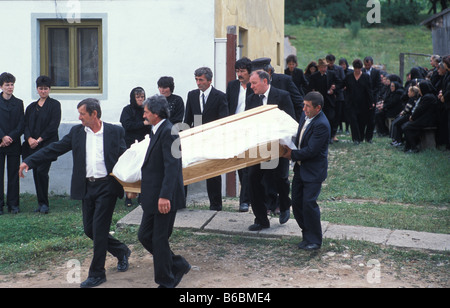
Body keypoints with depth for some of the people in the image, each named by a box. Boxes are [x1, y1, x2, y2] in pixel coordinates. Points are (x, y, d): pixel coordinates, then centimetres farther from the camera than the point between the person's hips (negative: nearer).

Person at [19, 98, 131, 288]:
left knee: (99, 229, -6)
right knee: (89, 229, 8)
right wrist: (29, 161, -3)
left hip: (107, 187, -5)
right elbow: (55, 149, 6)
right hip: (87, 187, 5)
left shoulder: (115, 132, -2)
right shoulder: (76, 132, 7)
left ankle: (97, 273, 7)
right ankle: (121, 252, 31)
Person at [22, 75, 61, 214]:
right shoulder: (31, 107, 17)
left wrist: (39, 140, -12)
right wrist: (29, 139, -9)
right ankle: (41, 203, 13)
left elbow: (53, 126, -7)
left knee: (42, 171, -14)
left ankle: (44, 203, -4)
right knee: (36, 173, 4)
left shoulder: (54, 105, 2)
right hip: (33, 145, 5)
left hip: (47, 144, -5)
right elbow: (26, 125, 10)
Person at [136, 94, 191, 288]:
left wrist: (164, 196, -30)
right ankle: (178, 266, 25)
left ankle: (166, 282, 14)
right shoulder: (157, 131, 14)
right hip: (153, 198, 10)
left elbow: (172, 167, -24)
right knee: (144, 236, 13)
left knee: (159, 239, -1)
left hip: (164, 198, -10)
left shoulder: (168, 132, -17)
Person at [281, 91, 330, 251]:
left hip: (313, 171, -9)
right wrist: (290, 146, 2)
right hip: (300, 168, 9)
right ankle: (307, 234, 24)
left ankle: (314, 240, 6)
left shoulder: (321, 125, -22)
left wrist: (293, 154, -13)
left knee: (309, 203, -8)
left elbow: (311, 150, -23)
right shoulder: (306, 118, 6)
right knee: (297, 202, 11)